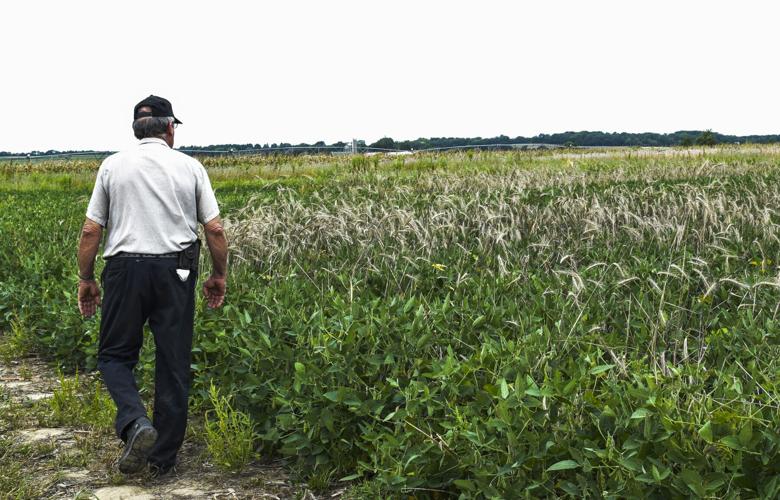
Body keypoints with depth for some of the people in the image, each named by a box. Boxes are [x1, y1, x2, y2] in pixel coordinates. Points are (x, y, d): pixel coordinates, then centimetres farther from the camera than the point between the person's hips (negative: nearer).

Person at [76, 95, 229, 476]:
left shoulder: (113, 166, 4)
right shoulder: (190, 168, 5)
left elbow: (90, 231, 3)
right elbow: (215, 230, 2)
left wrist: (85, 279, 13)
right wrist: (219, 276, 15)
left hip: (126, 268, -1)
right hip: (175, 272, 1)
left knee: (114, 355, 12)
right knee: (173, 365, 7)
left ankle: (135, 422, -14)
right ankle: (164, 456, 13)